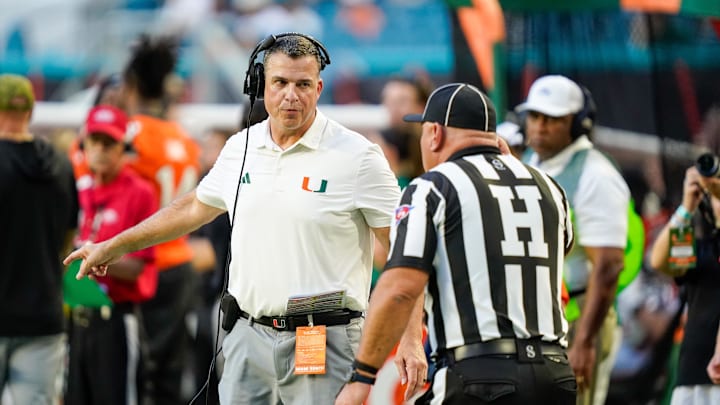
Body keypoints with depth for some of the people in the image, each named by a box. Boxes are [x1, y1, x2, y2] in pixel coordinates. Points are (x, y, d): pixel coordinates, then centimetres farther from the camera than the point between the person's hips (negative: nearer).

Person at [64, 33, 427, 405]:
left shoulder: (357, 157, -7)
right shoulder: (241, 148, 9)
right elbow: (195, 207, 27)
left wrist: (412, 338, -16)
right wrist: (114, 246, 33)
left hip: (322, 342, -5)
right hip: (248, 335, 5)